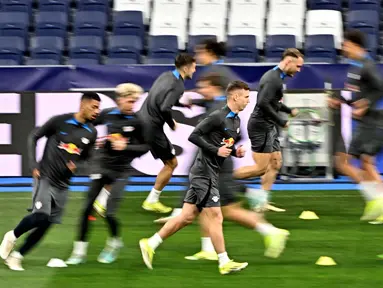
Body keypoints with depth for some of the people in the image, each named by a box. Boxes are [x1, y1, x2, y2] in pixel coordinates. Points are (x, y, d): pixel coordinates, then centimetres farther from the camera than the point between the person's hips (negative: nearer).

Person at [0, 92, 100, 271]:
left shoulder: (91, 133, 3)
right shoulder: (60, 121, -10)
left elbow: (86, 157, 16)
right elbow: (33, 137, 0)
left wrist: (76, 166, -6)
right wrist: (33, 165, -7)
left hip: (62, 185, 5)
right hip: (45, 177, -5)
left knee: (46, 225, 0)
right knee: (40, 216, -22)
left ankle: (16, 256, 12)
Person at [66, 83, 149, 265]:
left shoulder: (137, 121, -9)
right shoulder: (107, 114, -3)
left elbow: (145, 147, -4)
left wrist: (126, 147, -17)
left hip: (120, 170, -2)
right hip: (101, 164, 2)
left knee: (109, 213, -9)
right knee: (87, 208, -4)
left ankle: (115, 242, 22)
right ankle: (80, 251, 5)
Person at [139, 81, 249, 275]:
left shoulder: (236, 120, 14)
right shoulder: (218, 117, -15)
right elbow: (194, 136, -18)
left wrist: (236, 152, 6)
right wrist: (216, 150, -21)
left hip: (208, 174, 10)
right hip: (205, 173, -10)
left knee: (187, 216, 8)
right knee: (215, 216, -5)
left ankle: (150, 244, 12)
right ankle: (224, 263, 0)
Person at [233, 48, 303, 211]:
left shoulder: (276, 77, 14)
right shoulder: (273, 79, -18)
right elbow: (263, 103, -27)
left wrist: (289, 111, 15)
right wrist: (281, 122, -19)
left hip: (268, 127, 10)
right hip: (261, 126, -10)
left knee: (276, 163, 9)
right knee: (261, 167, -9)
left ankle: (262, 200, 9)